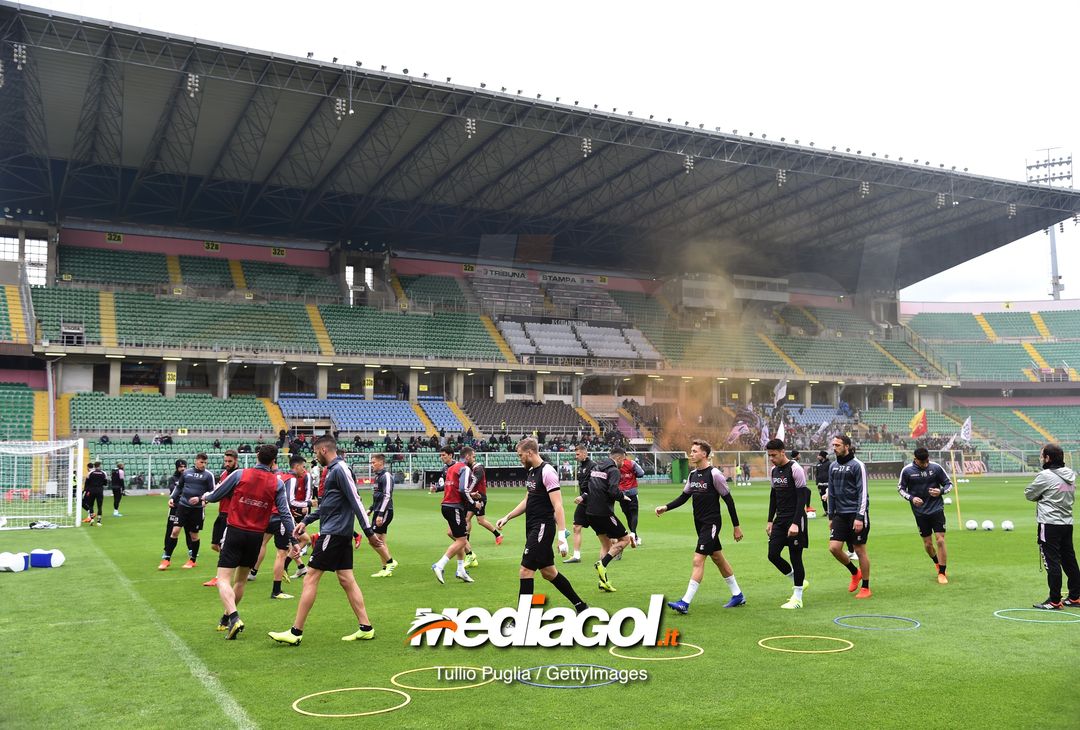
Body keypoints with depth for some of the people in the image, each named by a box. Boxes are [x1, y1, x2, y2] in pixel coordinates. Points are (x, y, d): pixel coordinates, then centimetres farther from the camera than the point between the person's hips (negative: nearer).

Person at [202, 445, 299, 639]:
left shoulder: (240, 474, -5)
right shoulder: (277, 483, -2)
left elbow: (216, 495, 5)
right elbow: (285, 513, -3)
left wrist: (204, 497, 28)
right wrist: (293, 541, 2)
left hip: (235, 532, -3)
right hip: (256, 536, 3)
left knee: (224, 579, -3)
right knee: (241, 580, 19)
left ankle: (234, 617, -23)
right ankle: (226, 619, 33)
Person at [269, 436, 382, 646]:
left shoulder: (340, 469, -14)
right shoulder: (330, 470, 16)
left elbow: (355, 501, -18)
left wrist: (369, 532, -19)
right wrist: (305, 521, 22)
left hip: (333, 533, -10)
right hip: (341, 534, 10)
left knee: (310, 579, -5)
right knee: (346, 580, 9)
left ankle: (295, 633, 1)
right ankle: (365, 628, 11)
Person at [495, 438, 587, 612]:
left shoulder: (547, 472, -16)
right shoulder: (531, 471, 12)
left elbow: (557, 506, -21)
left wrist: (562, 536, -26)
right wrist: (507, 517, 20)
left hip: (543, 527, -10)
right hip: (533, 527, 10)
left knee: (526, 570, -9)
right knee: (548, 572, 16)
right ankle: (580, 605, 28)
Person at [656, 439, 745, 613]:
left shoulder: (714, 474, -15)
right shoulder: (693, 475, 7)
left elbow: (728, 499, -11)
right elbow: (683, 497, 13)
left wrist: (736, 526, -9)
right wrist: (666, 507, -2)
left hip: (711, 523, -8)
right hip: (700, 523, 8)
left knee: (698, 560, -13)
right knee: (718, 558, 16)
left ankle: (685, 603, -14)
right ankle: (738, 596, 29)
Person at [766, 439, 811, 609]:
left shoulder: (795, 469, -14)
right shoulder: (774, 471, 10)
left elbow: (802, 497, -17)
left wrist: (795, 523, -23)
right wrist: (770, 521, 15)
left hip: (795, 519, -7)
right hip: (780, 519, 7)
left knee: (795, 557, -2)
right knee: (773, 554, 2)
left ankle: (797, 598, 8)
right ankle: (798, 581, 24)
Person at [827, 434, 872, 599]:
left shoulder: (857, 465, -9)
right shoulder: (833, 467, 11)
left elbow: (863, 493, -12)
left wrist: (859, 517, -18)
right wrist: (831, 516, 15)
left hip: (856, 514, -6)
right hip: (840, 514, 6)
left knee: (860, 550, 1)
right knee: (834, 547, -3)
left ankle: (865, 588, 14)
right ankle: (855, 573, 22)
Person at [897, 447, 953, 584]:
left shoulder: (936, 468, -6)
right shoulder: (907, 471, -7)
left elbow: (949, 484, 5)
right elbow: (900, 488, 4)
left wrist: (941, 491, -16)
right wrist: (911, 498, -13)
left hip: (937, 509, -1)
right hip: (920, 512, 1)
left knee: (940, 541, -8)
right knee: (928, 544, 7)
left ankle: (941, 573, 3)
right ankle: (937, 562, 38)